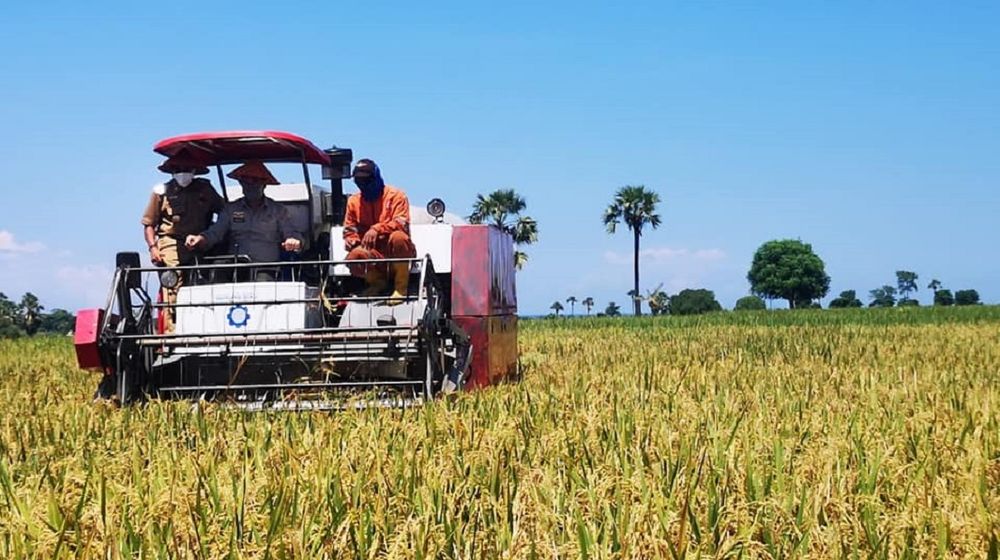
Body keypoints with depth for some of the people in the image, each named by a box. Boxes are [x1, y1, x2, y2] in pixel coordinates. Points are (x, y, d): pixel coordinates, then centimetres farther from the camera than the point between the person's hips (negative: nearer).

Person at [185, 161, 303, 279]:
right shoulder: (231, 209, 21)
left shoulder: (278, 210, 16)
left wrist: (294, 242, -21)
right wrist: (199, 239, -15)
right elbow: (214, 233, 9)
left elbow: (291, 234, 6)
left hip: (266, 272, -2)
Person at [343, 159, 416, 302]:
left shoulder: (396, 195, -4)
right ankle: (377, 282, 2)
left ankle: (401, 287, -20)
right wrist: (350, 240, -13)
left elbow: (401, 224, -17)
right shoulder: (354, 201, 9)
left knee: (398, 237, -38)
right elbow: (349, 229, 12)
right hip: (374, 256, 2)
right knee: (354, 256, -33)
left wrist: (377, 229, -32)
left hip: (397, 253, -2)